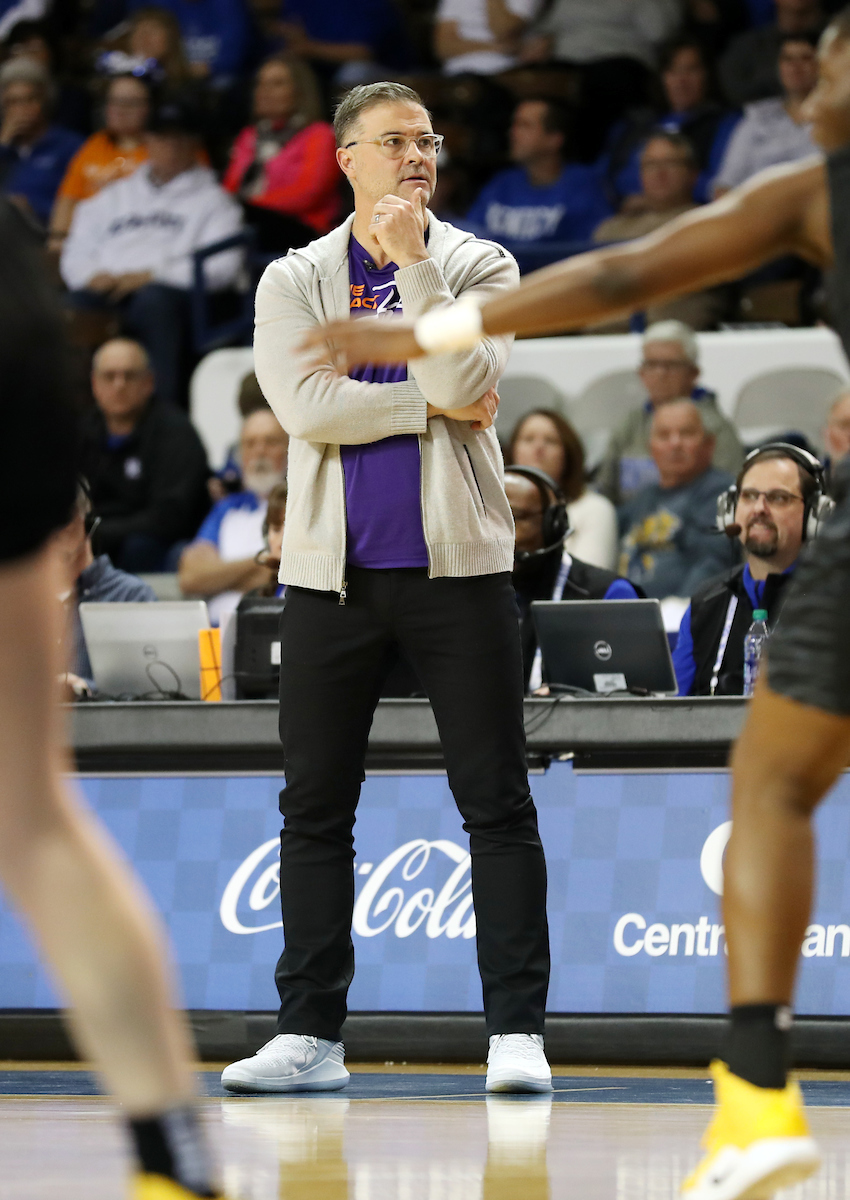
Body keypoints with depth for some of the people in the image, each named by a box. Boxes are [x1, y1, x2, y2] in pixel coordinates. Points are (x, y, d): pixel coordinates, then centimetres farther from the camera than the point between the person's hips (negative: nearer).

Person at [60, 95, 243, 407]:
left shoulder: (212, 200, 19)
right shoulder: (114, 197, 33)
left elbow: (221, 267, 3)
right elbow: (75, 254, 27)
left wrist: (152, 275, -9)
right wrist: (94, 276, 1)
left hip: (168, 291, -3)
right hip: (107, 290, 3)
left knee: (154, 301, -40)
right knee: (74, 305, -34)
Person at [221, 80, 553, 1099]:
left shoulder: (479, 267, 5)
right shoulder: (294, 280, 8)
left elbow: (460, 380, -13)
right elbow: (304, 405, -8)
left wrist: (411, 259, -14)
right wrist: (435, 408, -9)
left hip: (456, 562, -1)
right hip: (333, 570, 1)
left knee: (497, 802, -4)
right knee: (314, 809, 3)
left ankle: (516, 1030, -2)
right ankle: (308, 1033, 9)